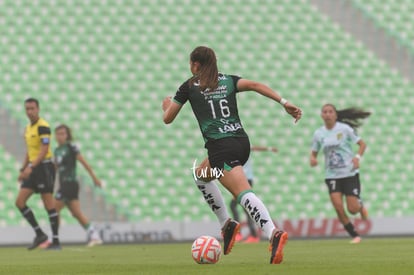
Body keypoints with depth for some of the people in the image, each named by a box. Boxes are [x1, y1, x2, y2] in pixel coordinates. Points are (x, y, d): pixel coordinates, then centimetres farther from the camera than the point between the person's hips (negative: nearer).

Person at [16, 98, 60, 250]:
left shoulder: (43, 126, -12)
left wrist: (31, 167, -25)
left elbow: (44, 150, -19)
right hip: (33, 169, 9)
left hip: (44, 167, -9)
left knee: (48, 204, -7)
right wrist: (23, 170, 17)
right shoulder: (28, 128, 16)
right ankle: (39, 234, 7)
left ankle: (56, 241, -2)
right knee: (20, 202, 1)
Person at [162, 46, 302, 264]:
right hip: (242, 141, 7)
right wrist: (284, 103, -8)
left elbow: (167, 118, 14)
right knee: (201, 175, 30)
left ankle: (273, 233, -43)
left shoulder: (189, 87, 8)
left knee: (243, 193, -20)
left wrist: (166, 105, 38)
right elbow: (254, 85, -1)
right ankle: (226, 225, 20)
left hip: (221, 146, -7)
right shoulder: (228, 80, 17)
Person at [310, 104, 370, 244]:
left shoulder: (344, 129, -7)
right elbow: (314, 153, 11)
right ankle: (355, 236, 2)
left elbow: (362, 144, -1)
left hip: (350, 173, -2)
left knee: (352, 209, -5)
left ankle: (361, 206, 34)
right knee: (338, 208, -14)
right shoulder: (319, 134, 2)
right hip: (332, 176, 2)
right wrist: (313, 159, -12)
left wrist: (357, 157, -18)